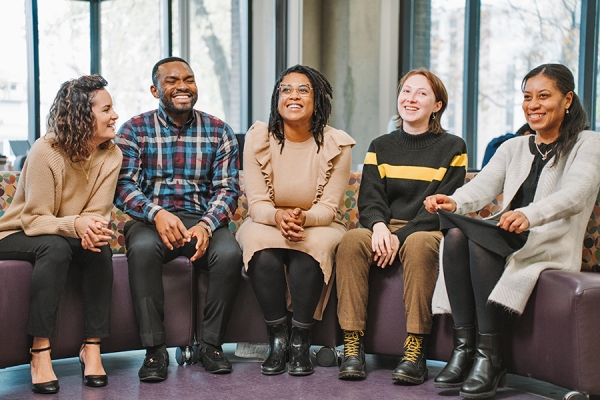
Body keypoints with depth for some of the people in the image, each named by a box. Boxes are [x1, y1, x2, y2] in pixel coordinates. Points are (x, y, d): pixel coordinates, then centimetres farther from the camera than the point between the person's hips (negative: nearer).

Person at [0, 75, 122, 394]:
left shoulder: (111, 155, -7)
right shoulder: (46, 152, -21)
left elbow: (98, 214, -10)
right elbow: (34, 219, -23)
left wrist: (92, 229, -35)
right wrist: (75, 225, -43)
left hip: (71, 236, 4)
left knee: (100, 247, -27)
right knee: (55, 247, -36)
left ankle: (92, 348, -23)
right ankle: (40, 354, -34)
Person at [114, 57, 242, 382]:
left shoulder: (218, 131, 8)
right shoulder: (134, 130, 5)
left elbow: (227, 189, 2)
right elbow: (124, 186, -5)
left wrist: (206, 225, -18)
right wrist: (157, 214, -25)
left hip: (202, 219, 1)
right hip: (149, 218, -1)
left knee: (230, 253, -30)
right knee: (142, 248, -35)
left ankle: (210, 344, -12)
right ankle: (154, 349, -25)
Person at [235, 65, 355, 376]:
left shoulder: (336, 144, -7)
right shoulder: (258, 139, -5)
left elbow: (328, 207, -10)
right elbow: (256, 204, -9)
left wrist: (303, 217, -33)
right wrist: (279, 216, -33)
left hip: (319, 225, 0)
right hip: (267, 222, 1)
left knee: (312, 245, -35)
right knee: (263, 250, -34)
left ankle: (300, 341, -22)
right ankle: (277, 339, -19)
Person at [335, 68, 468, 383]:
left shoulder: (452, 148, 7)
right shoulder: (380, 147, 18)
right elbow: (369, 199, 6)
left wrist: (401, 237, -17)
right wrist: (379, 226, -18)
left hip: (427, 231, -2)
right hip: (384, 229, 3)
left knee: (419, 244, -37)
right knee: (352, 240, -30)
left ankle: (415, 349, -35)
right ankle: (352, 345, -30)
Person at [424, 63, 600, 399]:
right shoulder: (513, 148, 21)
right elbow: (484, 185, 1)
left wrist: (529, 215, -39)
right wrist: (454, 201, -24)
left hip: (553, 244, -5)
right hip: (508, 237, 5)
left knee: (479, 237, -32)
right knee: (456, 232, -28)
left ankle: (490, 354, -31)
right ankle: (463, 345, -29)